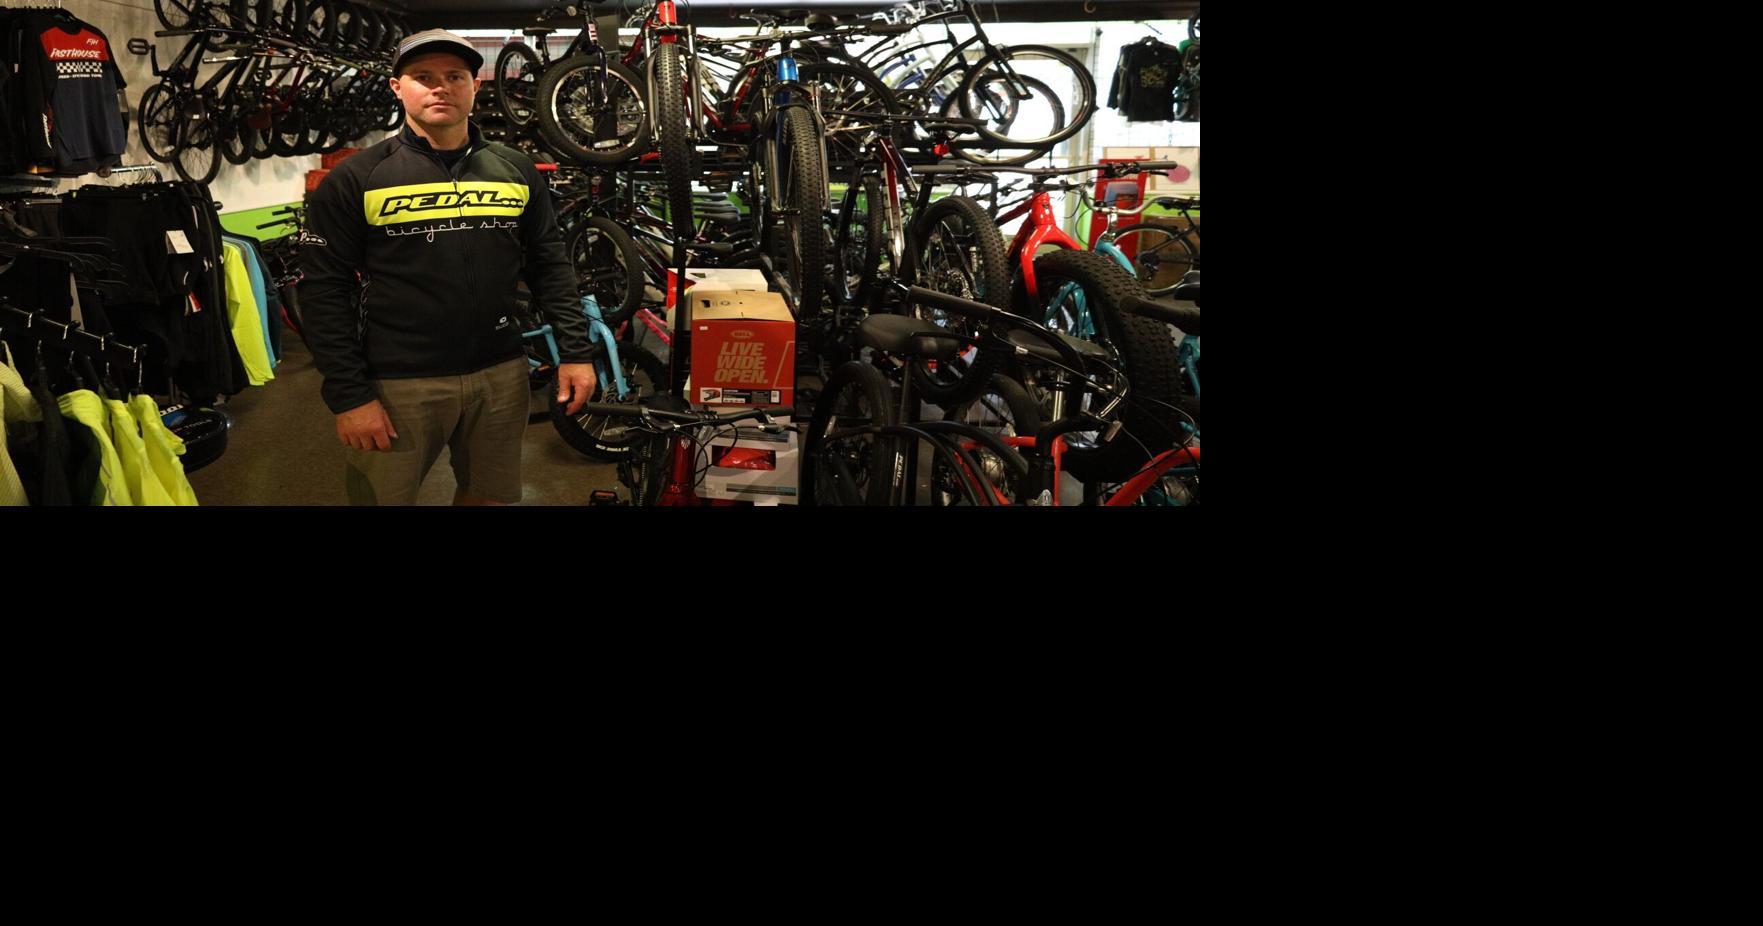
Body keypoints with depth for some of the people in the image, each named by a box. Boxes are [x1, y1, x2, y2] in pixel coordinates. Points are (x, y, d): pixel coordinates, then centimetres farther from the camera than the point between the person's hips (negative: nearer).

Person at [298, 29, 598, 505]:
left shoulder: (517, 171, 6)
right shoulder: (356, 179, -4)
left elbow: (549, 267, 10)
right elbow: (324, 291, -6)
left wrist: (575, 351, 1)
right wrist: (349, 395, -11)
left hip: (501, 375, 3)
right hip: (397, 383, -3)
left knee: (492, 495, 15)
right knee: (385, 494, 7)